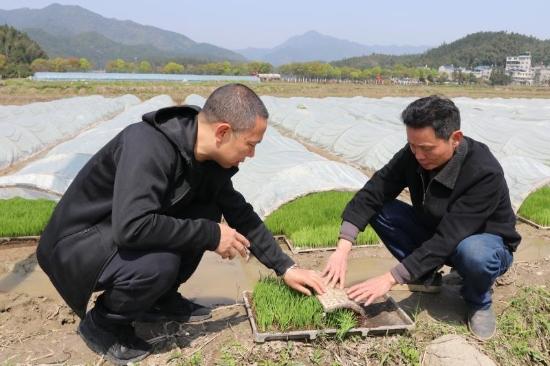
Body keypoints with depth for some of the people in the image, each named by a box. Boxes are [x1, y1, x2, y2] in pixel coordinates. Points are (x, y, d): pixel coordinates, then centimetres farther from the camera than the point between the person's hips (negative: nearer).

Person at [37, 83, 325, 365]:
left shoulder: (209, 159, -6)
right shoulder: (148, 146, -32)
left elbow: (241, 214, 4)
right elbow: (132, 226, -41)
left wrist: (285, 267, 4)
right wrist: (211, 235, -29)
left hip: (119, 230, 8)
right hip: (78, 242, -7)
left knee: (208, 212, -6)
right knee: (159, 264, -33)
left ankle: (160, 299, 9)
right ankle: (101, 323, -3)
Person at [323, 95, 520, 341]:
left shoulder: (485, 173, -34)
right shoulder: (413, 155, -19)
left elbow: (448, 239, -38)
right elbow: (371, 194, -20)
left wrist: (390, 278, -40)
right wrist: (343, 249, -33)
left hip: (485, 240, -4)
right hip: (434, 233, 5)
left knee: (474, 254, -41)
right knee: (379, 210, -15)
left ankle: (479, 303, -4)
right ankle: (427, 277, 2)